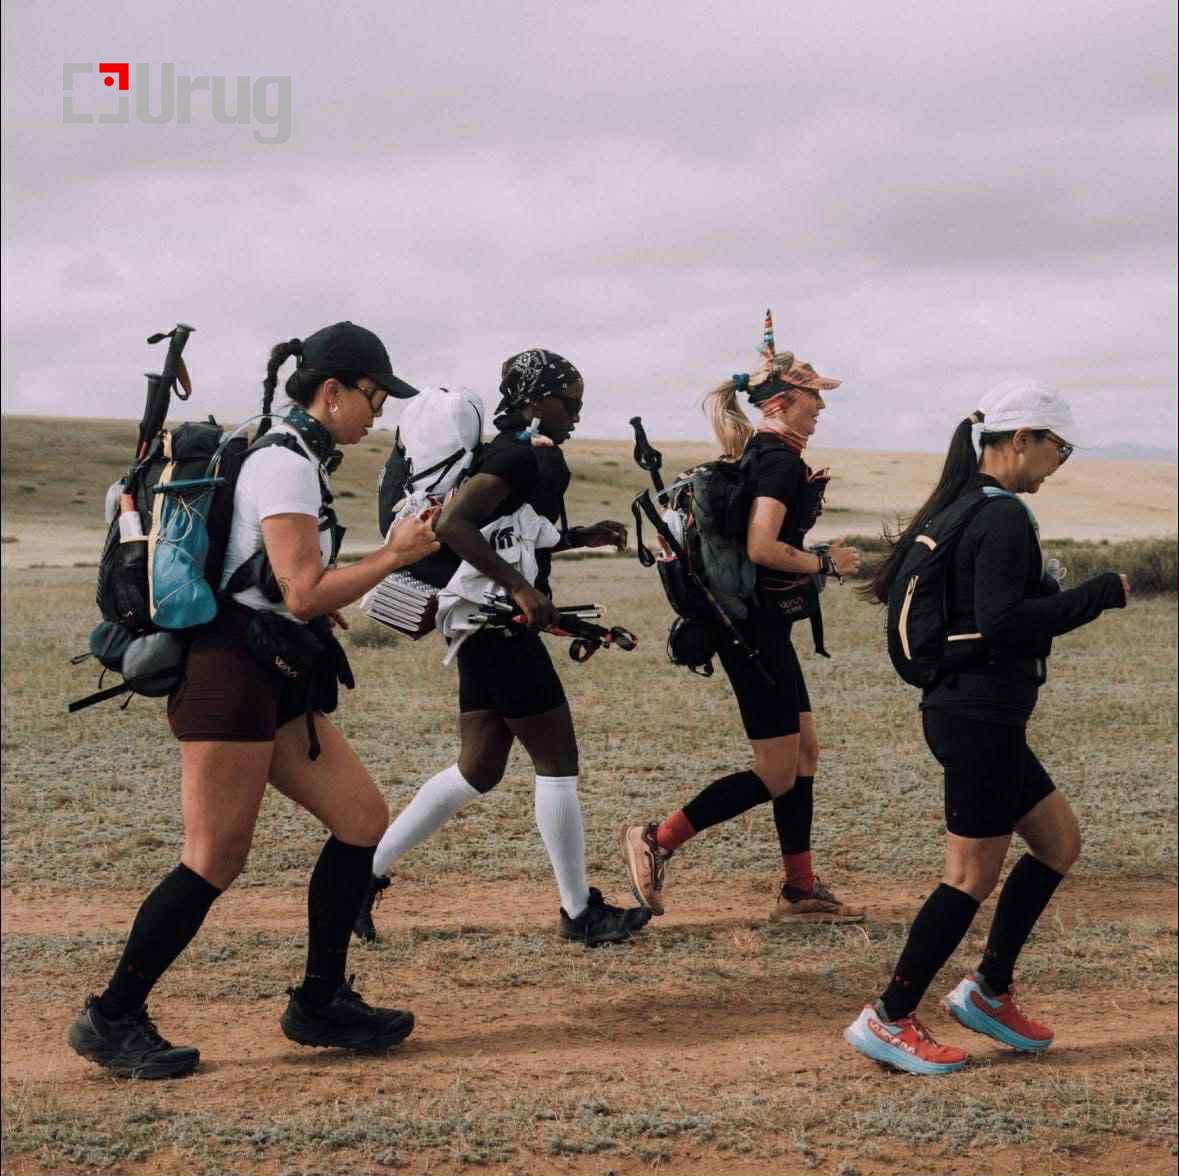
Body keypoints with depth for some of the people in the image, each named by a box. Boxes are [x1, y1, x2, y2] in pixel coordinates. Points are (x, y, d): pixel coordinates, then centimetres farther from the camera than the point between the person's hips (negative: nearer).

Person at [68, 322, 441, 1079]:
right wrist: (395, 556, -10)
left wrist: (317, 611, 23)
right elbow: (304, 593, -19)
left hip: (279, 684, 10)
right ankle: (112, 1021, 6)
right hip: (231, 675, -10)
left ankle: (321, 1003, 14)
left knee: (364, 822, 6)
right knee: (216, 862, -7)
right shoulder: (287, 464, -13)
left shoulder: (293, 459, 18)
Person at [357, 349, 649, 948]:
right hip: (501, 626, -10)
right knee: (557, 762, -1)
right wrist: (520, 587, -25)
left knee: (479, 769, 12)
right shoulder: (521, 455, -14)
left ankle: (366, 870, 13)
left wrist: (581, 535, 20)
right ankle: (579, 911, 9)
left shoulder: (512, 451, 16)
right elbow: (452, 524, -25)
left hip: (483, 624, 10)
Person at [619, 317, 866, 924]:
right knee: (776, 775, -4)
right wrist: (825, 563, -12)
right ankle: (656, 840, 2)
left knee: (804, 753, 13)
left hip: (761, 621, 11)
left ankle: (800, 890, 18)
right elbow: (761, 549, -26)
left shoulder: (762, 454, 14)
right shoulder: (779, 460, -16)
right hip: (755, 624, -11)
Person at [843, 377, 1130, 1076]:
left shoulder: (958, 508, 12)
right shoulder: (1005, 518, -17)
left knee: (1060, 840, 18)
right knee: (974, 877, -1)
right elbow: (1000, 622, -26)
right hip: (982, 718, -10)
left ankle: (989, 991, 23)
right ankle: (889, 1022, 7)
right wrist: (1100, 594, -19)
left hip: (960, 710, 11)